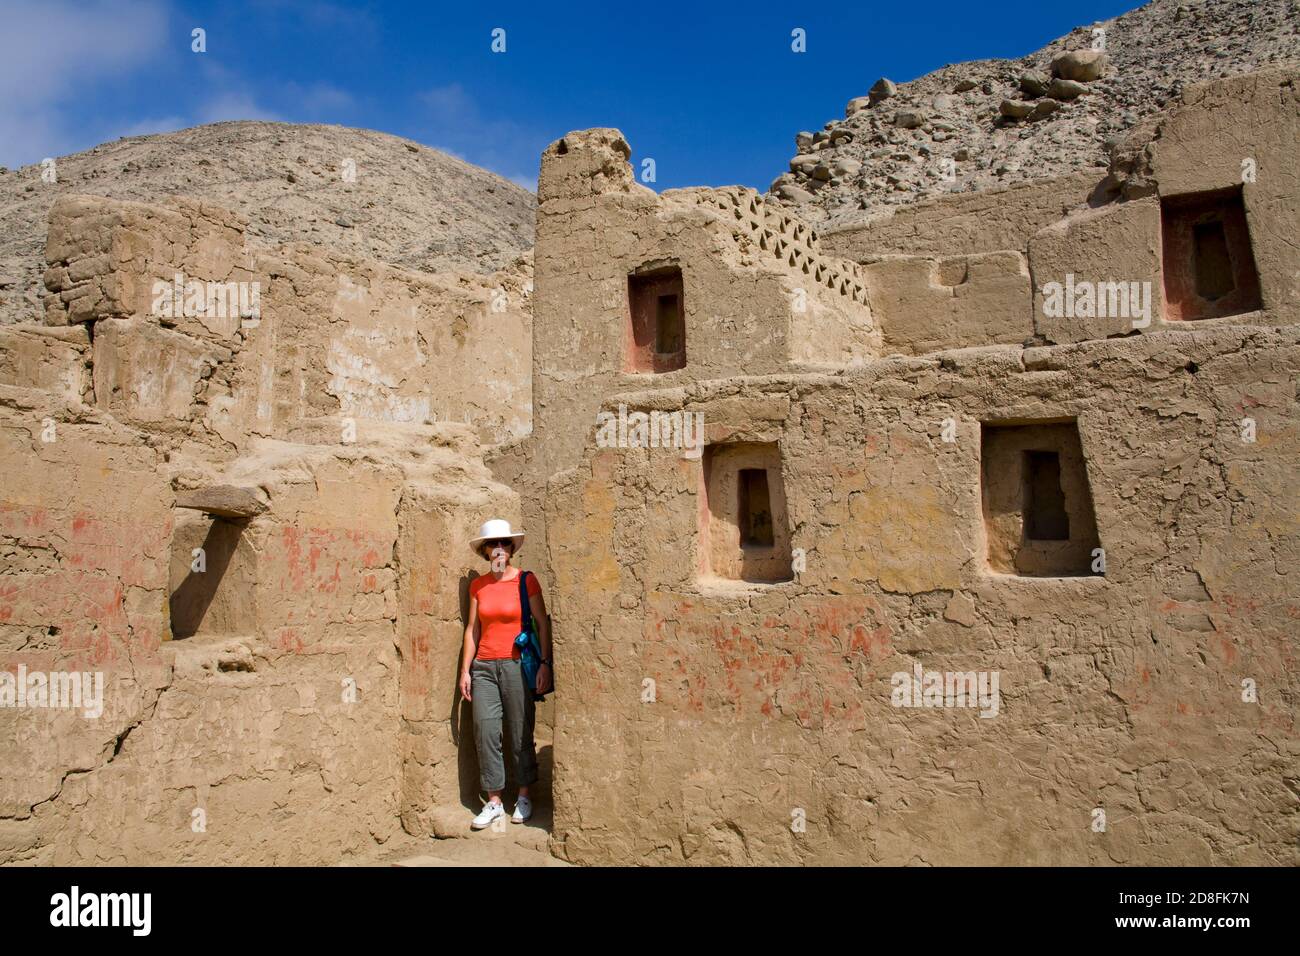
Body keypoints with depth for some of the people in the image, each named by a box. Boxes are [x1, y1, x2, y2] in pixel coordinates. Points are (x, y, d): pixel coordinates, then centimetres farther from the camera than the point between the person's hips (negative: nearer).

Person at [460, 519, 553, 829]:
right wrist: (465, 669, 8)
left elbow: (542, 623, -2)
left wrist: (545, 663, -8)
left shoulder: (526, 580, -2)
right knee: (485, 732, 0)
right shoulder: (478, 585, 8)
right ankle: (493, 801, 11)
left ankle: (524, 797, 18)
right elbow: (472, 628, 11)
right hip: (484, 666, 3)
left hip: (517, 664, -3)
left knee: (520, 734, 2)